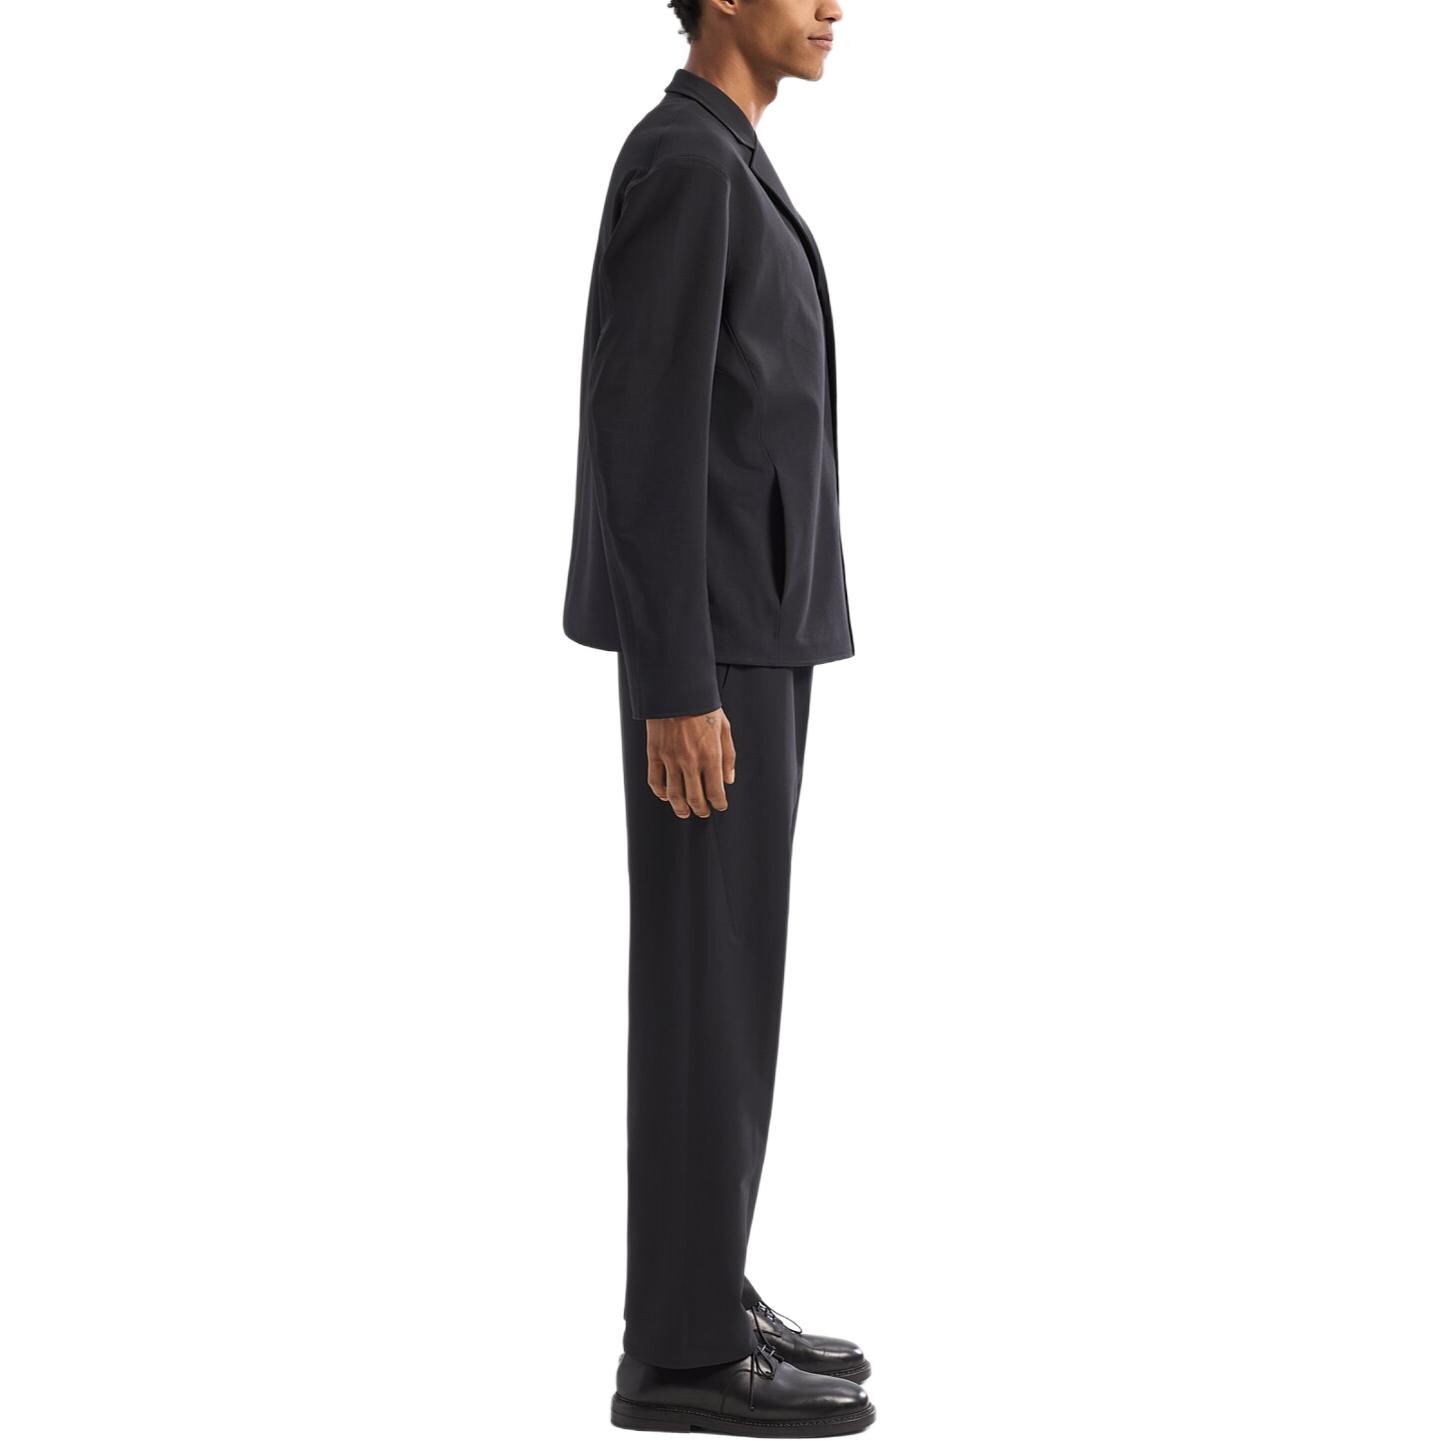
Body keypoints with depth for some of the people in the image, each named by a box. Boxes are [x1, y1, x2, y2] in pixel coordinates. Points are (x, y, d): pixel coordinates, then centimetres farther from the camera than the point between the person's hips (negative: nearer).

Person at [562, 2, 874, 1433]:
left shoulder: (714, 174, 18)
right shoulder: (680, 162, -15)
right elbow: (641, 437, -20)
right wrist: (680, 688, -22)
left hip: (732, 630, 10)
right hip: (708, 639, -10)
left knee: (725, 972, 12)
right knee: (709, 982, -6)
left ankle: (700, 1300, 19)